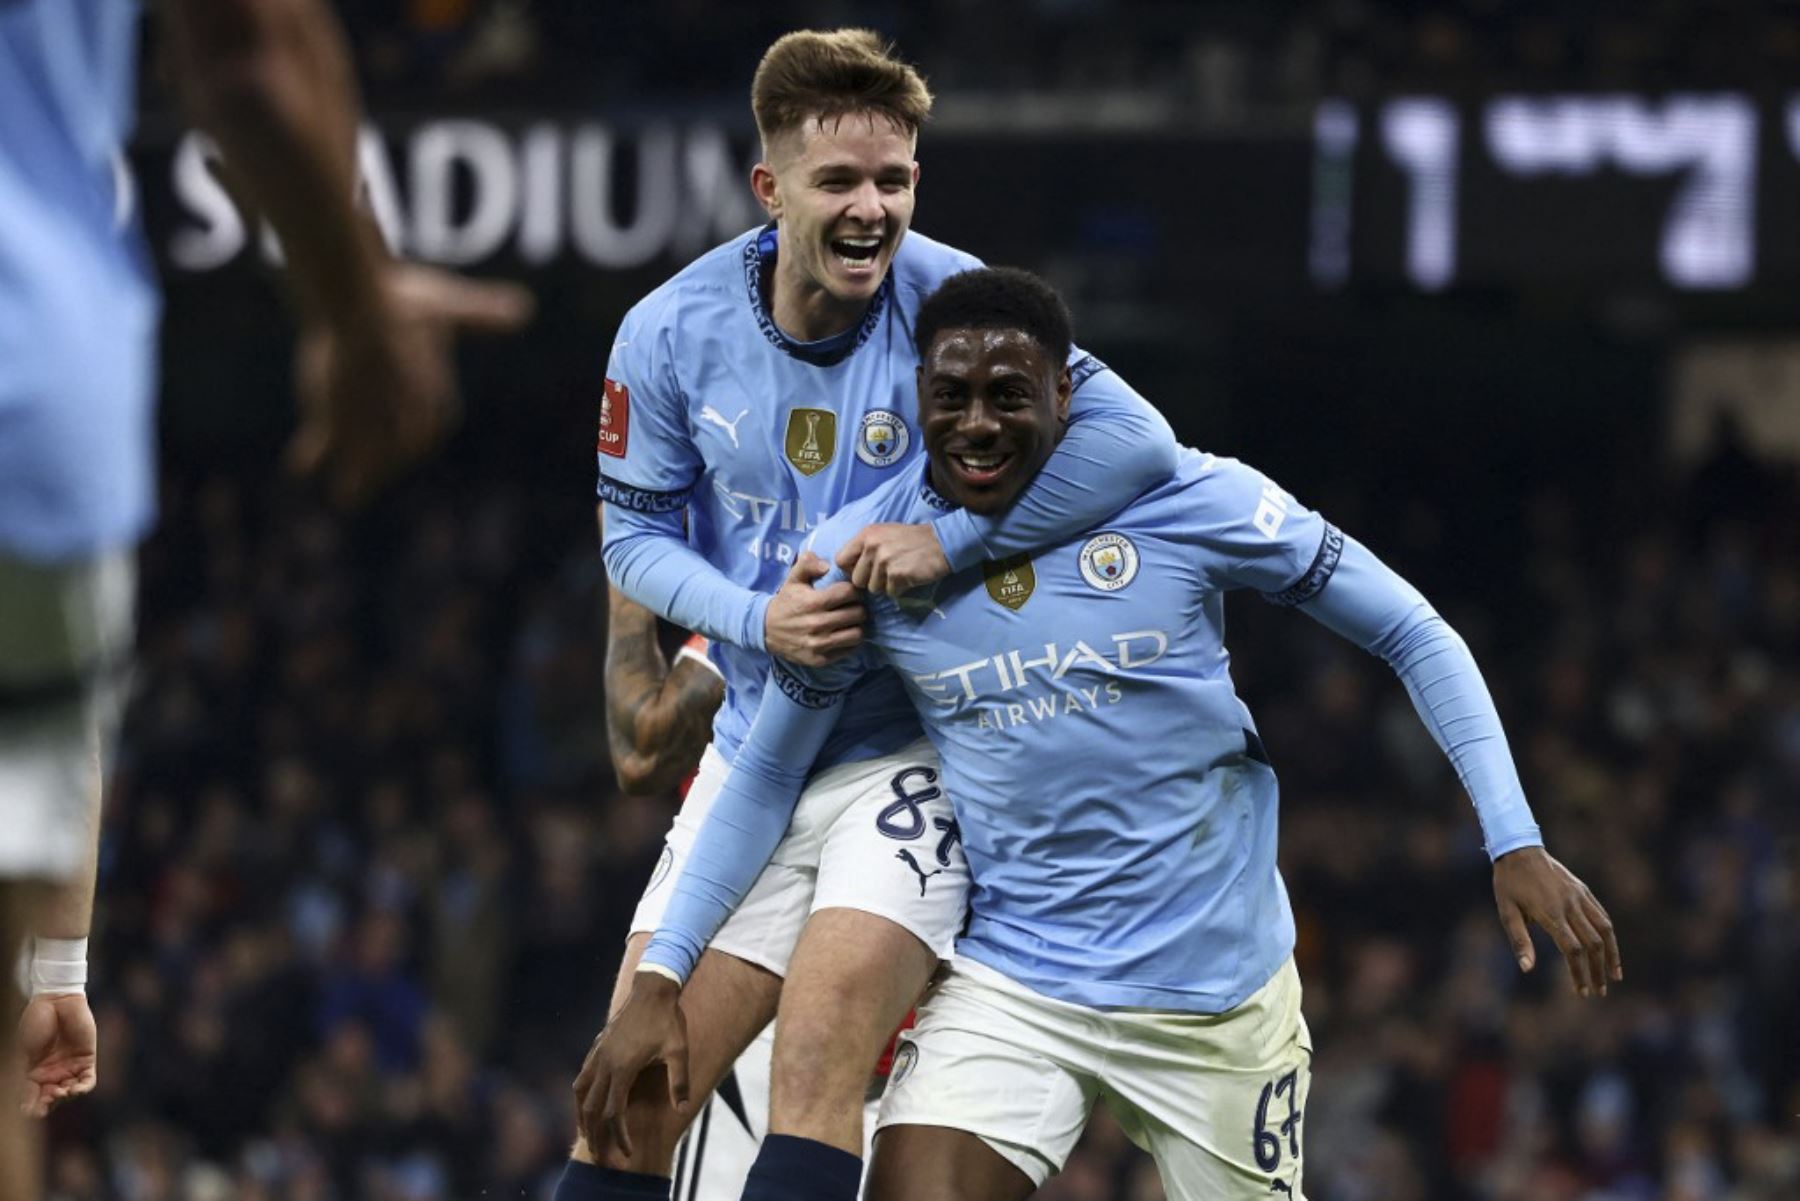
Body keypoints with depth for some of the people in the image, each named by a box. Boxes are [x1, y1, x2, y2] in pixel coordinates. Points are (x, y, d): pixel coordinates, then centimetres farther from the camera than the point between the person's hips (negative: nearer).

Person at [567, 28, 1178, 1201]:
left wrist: (951, 539, -28)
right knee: (629, 1104, 2)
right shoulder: (672, 333, -5)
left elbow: (1137, 441, -22)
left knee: (817, 1058, -23)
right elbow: (634, 534, 4)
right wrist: (757, 619, -15)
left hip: (913, 752, -4)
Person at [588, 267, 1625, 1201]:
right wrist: (662, 976, 1)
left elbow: (1414, 635, -1)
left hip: (1218, 996, -1)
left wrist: (1516, 845, -9)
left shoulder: (1194, 502, -10)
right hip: (1007, 990, 1)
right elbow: (768, 775, 8)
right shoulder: (861, 556, -4)